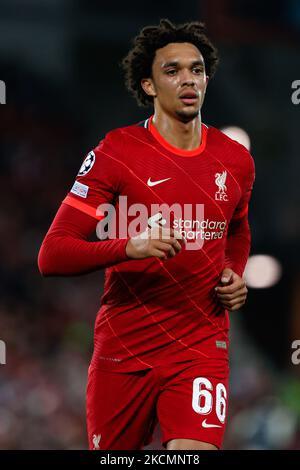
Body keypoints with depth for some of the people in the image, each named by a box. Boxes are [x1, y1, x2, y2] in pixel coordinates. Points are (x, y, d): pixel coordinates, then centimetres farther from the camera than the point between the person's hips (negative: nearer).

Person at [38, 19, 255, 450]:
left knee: (196, 451, -21)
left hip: (201, 348, 1)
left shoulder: (236, 161, 7)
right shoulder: (116, 152, -6)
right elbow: (51, 256, -11)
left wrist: (234, 276, 9)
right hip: (122, 350, -1)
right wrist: (129, 246, -26)